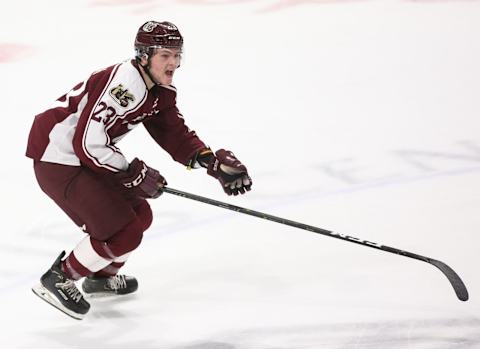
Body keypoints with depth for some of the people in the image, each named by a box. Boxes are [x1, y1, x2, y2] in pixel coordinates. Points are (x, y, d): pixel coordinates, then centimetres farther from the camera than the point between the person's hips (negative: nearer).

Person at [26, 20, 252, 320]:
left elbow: (174, 133, 5)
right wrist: (134, 173, -19)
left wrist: (215, 162, -8)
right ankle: (57, 280, 3)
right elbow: (87, 144, -28)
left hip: (85, 156, 10)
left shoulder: (160, 91, 3)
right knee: (124, 232, -12)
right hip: (58, 159, -10)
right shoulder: (122, 85, -28)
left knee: (139, 214, 18)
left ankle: (101, 275, 39)